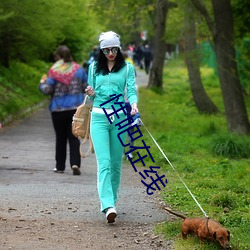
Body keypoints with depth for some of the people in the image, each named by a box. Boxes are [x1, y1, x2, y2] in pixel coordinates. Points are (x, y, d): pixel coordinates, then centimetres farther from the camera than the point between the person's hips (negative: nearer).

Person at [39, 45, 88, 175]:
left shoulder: (54, 71, -9)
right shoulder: (78, 69, 2)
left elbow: (47, 90, -12)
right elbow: (87, 87, 6)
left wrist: (42, 83, 9)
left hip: (58, 109, -2)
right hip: (76, 108, 2)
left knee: (60, 138, 10)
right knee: (74, 137, 3)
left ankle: (60, 166, 15)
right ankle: (75, 163, -14)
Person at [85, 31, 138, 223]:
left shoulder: (127, 68, 6)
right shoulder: (94, 68, 11)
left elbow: (131, 90, -4)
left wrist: (134, 104, -24)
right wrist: (91, 94, -6)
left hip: (120, 117, 0)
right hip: (99, 117, 0)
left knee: (116, 162, 6)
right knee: (104, 162, -13)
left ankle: (111, 199, 22)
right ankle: (108, 206, -23)